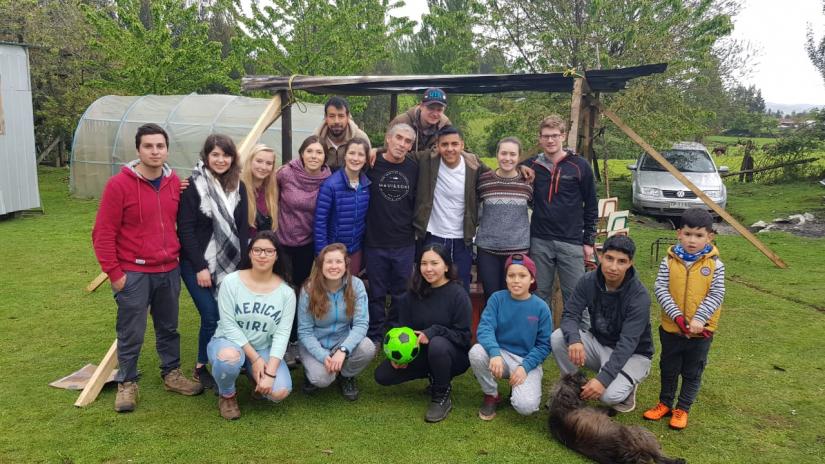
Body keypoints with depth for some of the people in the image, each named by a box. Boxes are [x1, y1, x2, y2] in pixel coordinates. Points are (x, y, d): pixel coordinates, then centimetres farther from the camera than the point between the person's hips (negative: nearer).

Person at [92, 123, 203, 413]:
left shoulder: (175, 183, 3)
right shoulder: (119, 184, -12)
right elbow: (103, 234, -11)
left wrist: (181, 258, 13)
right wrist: (113, 273, -11)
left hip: (169, 271, 5)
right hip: (133, 274, -5)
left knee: (168, 328, 17)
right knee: (131, 333, 6)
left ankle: (171, 375, 32)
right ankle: (127, 383, 23)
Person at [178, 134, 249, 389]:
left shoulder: (238, 187, 6)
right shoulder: (193, 185, -9)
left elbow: (243, 228, 6)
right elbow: (185, 229, -11)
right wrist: (200, 267, -14)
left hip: (230, 263, 5)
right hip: (197, 264, -4)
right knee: (212, 317, -7)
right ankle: (201, 368, 14)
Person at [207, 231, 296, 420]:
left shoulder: (286, 292, -8)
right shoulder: (231, 282, -12)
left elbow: (282, 334, -12)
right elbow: (228, 325, -14)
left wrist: (270, 372, -23)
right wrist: (254, 358, -19)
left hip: (265, 348, 2)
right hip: (229, 341, -1)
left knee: (279, 392, -23)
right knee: (229, 357, -39)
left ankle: (257, 377, 15)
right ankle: (227, 395, -3)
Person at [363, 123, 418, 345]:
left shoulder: (414, 168, 2)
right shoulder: (372, 164, -5)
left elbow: (419, 201, 10)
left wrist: (415, 226, 7)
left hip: (405, 243, 2)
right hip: (375, 241, -2)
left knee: (401, 293, 12)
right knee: (377, 293, 10)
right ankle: (375, 336, 26)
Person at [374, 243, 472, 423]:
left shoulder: (458, 294, -16)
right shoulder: (414, 293, -2)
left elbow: (464, 336, -18)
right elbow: (402, 326, 2)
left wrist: (433, 332, -31)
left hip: (453, 355, -5)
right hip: (420, 352, 5)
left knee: (437, 344, -39)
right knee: (382, 375, -6)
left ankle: (442, 398, -14)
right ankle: (434, 376, 12)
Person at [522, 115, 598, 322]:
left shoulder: (580, 166, 0)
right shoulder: (531, 166, 5)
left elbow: (591, 206, 4)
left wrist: (588, 241, 1)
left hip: (572, 243, -2)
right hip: (539, 242, 2)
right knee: (540, 297, 9)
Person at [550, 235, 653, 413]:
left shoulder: (639, 296, -26)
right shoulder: (588, 281, -12)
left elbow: (627, 343, -31)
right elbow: (570, 314, -16)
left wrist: (603, 378, -41)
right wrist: (574, 339, -40)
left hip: (632, 355, -4)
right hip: (598, 342, 4)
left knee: (609, 395, -32)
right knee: (557, 338, -22)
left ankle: (627, 385, 5)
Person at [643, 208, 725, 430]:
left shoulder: (715, 264, -9)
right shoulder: (669, 261, -8)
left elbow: (716, 295, -11)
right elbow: (660, 289, -11)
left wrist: (699, 319, -22)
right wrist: (677, 315, -21)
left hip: (701, 331, -1)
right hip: (671, 328, 1)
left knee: (693, 373, 14)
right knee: (668, 369, 18)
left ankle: (682, 409, 31)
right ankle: (665, 403, 36)